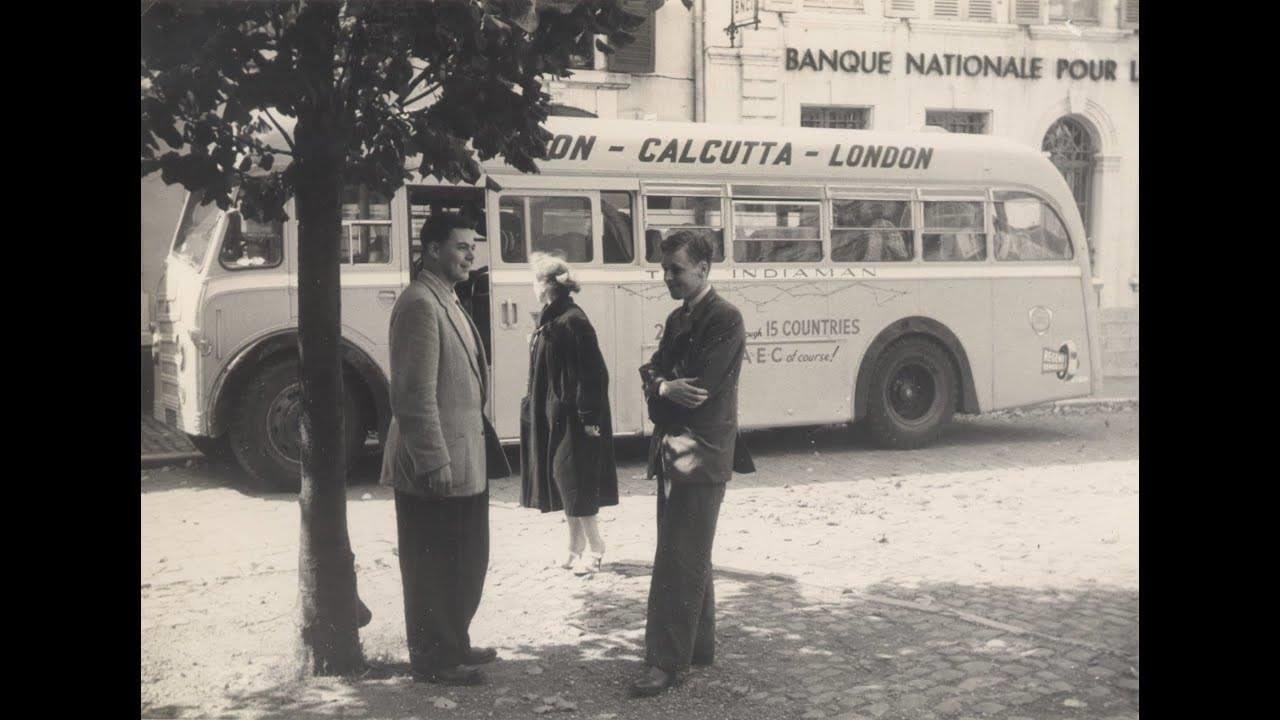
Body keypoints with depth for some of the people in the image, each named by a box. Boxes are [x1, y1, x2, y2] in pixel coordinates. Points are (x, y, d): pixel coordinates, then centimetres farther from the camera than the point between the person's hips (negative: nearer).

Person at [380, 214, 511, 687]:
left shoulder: (446, 301, 15)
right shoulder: (420, 304, -17)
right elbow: (415, 394, -22)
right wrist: (433, 462, -22)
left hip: (464, 461, 10)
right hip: (437, 466, -10)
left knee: (465, 562, 19)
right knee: (434, 567, 3)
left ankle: (452, 646, 33)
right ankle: (432, 661, 15)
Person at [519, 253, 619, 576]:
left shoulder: (572, 321, -18)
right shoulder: (549, 321, 10)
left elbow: (592, 373, -20)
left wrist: (589, 416, -21)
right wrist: (534, 404, 16)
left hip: (571, 417, -9)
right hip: (552, 416, 9)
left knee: (574, 483, -4)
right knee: (562, 481, 13)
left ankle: (594, 547, 8)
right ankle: (577, 545, 23)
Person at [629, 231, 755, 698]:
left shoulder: (725, 319, -12)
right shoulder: (677, 319, 15)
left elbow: (700, 387, -20)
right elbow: (652, 373, 7)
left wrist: (660, 387, -5)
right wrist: (665, 385, -14)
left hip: (701, 453, -9)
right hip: (673, 450, 9)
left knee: (679, 561, -7)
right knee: (689, 557, 15)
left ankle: (667, 662, -3)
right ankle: (698, 647, 26)